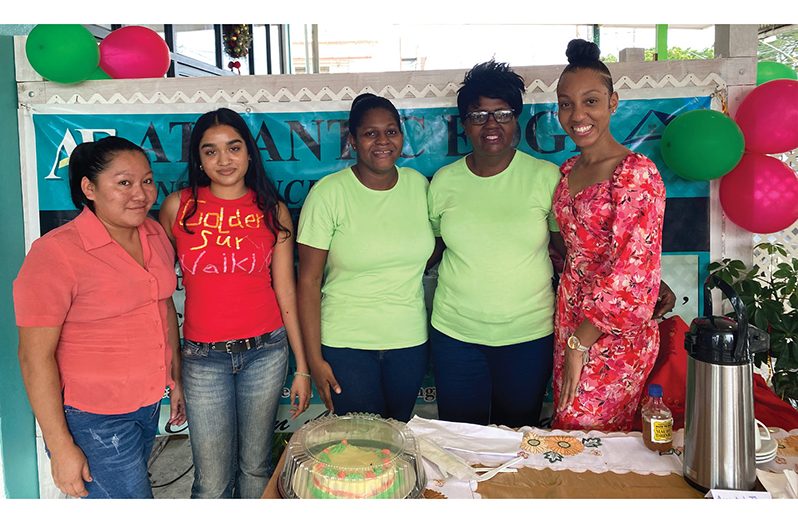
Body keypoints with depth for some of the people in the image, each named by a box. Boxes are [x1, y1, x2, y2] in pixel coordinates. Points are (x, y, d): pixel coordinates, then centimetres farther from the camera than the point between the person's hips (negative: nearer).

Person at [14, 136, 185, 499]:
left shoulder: (156, 235, 0)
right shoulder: (56, 252, -19)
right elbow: (35, 356, -18)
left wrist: (175, 379, 16)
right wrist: (60, 446, -16)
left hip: (150, 403, 7)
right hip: (94, 419, -6)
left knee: (129, 488, 22)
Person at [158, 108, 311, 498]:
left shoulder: (272, 210, 1)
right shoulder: (178, 206, -1)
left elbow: (285, 290, 2)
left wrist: (302, 366, 2)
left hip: (265, 352, 1)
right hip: (203, 357, 0)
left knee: (256, 466, 13)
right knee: (212, 482, 4)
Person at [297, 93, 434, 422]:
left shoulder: (418, 184, 1)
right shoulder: (328, 192, -11)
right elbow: (309, 280, -10)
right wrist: (314, 358, -11)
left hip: (410, 341, 4)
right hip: (346, 345, -3)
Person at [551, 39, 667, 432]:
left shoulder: (637, 173, -17)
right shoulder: (568, 171, 7)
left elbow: (631, 273, -20)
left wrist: (580, 342, -17)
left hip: (613, 334, -7)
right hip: (571, 324, 7)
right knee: (568, 428, 19)